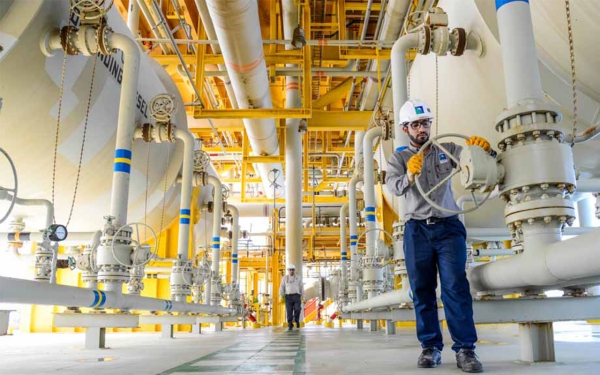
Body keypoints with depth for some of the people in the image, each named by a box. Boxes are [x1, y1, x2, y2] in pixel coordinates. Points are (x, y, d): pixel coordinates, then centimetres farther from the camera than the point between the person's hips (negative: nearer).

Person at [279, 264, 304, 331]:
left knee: (297, 309, -14)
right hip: (288, 296, 0)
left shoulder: (298, 278, 6)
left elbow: (301, 287, 6)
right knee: (289, 311, -4)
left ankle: (296, 320, 14)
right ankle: (290, 326, 5)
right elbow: (282, 288, 4)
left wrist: (303, 297, 0)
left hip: (297, 296, 0)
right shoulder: (285, 278, 6)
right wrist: (281, 297, -5)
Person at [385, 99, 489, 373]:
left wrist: (483, 148, -25)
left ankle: (465, 349, -4)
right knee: (422, 290, 3)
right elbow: (393, 186, -13)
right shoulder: (399, 158, 6)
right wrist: (409, 176, -35)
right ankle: (430, 347, 11)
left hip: (448, 226, 0)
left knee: (455, 286, -7)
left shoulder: (447, 149, 10)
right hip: (417, 230, 0)